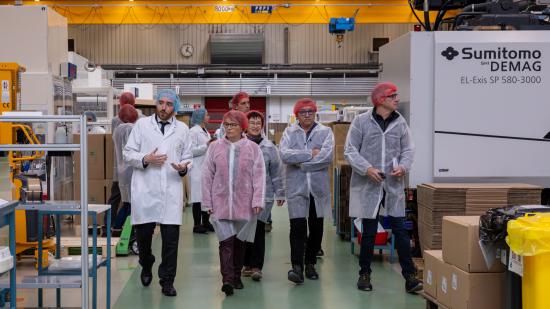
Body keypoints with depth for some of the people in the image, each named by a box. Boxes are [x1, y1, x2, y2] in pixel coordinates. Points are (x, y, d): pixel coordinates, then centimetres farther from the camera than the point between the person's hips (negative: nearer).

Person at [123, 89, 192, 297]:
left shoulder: (182, 129, 12)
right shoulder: (142, 125, 7)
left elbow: (188, 157, 16)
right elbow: (128, 153, 6)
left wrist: (184, 167, -6)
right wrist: (145, 159, -12)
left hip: (171, 190, 1)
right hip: (145, 189, -1)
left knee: (171, 236, -3)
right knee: (143, 232, 7)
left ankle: (167, 280, 8)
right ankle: (146, 266, 36)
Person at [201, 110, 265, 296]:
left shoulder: (252, 148, 0)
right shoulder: (215, 147, 2)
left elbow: (259, 176, -2)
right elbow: (207, 176, 4)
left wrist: (257, 201, -9)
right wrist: (207, 203, 1)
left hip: (244, 204, 1)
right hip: (221, 203, -1)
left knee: (240, 241, 11)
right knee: (226, 241, -9)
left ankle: (236, 276, 25)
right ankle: (227, 280, -13)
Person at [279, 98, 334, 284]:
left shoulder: (325, 132, 3)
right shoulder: (289, 132, 6)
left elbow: (327, 157, -12)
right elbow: (284, 155, -11)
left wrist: (300, 162, -10)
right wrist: (310, 153, -13)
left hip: (319, 187, 1)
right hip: (296, 187, -1)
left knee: (316, 228, 10)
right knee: (298, 227, -12)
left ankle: (310, 264, 25)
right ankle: (297, 267, -14)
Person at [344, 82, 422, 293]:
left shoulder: (400, 122, 5)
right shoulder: (361, 121, -4)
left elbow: (408, 150, 10)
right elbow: (350, 151, -4)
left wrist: (403, 167, -10)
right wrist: (367, 168, -17)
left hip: (393, 185, 2)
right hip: (368, 185, -2)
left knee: (400, 230, 0)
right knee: (369, 232, 6)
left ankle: (410, 276, 3)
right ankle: (364, 274, 21)